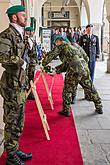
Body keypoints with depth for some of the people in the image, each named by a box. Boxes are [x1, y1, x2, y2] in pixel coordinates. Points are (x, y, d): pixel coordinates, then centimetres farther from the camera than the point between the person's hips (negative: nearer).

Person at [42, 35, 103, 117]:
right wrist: (56, 69, 32)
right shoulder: (73, 47, 34)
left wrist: (43, 63, 19)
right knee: (90, 89, 18)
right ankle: (99, 108, 27)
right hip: (84, 66, 7)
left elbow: (51, 55, 6)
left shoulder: (62, 46, 13)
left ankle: (66, 110, 14)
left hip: (74, 69, -7)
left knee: (67, 90, 8)